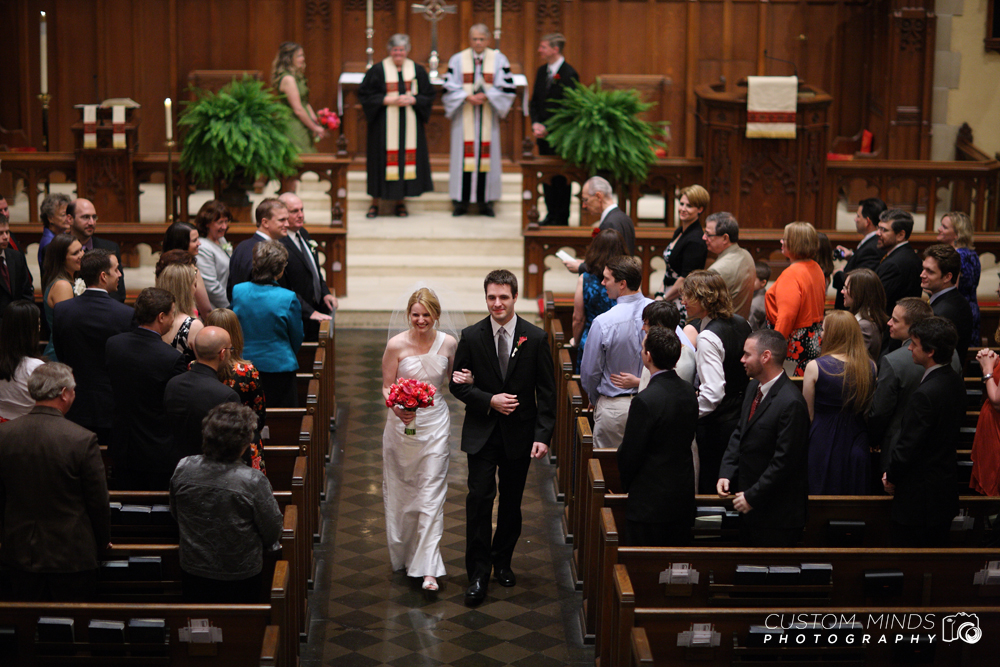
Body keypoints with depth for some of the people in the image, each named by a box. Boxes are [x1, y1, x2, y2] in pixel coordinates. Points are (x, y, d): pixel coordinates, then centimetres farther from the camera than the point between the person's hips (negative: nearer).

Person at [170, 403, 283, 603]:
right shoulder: (253, 481, -26)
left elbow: (175, 513, 4)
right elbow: (273, 533, -14)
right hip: (241, 577, -3)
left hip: (192, 572, 4)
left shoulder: (182, 469, -14)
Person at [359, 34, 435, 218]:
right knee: (381, 159, -3)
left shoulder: (417, 70, 7)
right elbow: (364, 95, -3)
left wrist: (412, 100, -11)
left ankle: (400, 201, 12)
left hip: (410, 125, 2)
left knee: (407, 159, 1)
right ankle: (375, 203, 6)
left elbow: (429, 96, 8)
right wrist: (387, 100, -14)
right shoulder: (377, 70, 0)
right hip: (384, 125, -2)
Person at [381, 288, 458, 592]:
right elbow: (386, 387, -3)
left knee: (432, 493, -4)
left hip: (435, 422, 1)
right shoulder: (396, 345, -8)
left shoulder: (448, 343, -2)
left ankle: (427, 567, -4)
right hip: (403, 423, 0)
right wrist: (396, 407, -23)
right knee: (400, 490, 11)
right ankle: (402, 554, 31)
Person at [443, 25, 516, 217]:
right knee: (463, 155, -2)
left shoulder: (499, 60, 4)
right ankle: (461, 201, 1)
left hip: (488, 118, 0)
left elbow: (507, 89, -1)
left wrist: (485, 96, -14)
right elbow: (449, 89, 1)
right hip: (464, 119, 0)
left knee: (486, 155, -1)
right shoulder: (457, 60, 4)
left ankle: (486, 202, 3)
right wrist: (468, 97, -14)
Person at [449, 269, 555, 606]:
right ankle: (478, 574, -2)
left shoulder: (535, 338, -3)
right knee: (479, 499, -8)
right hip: (482, 433, -1)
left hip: (519, 434, 1)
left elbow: (546, 391, -2)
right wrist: (489, 401, -14)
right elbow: (457, 384, 2)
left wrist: (543, 435, -9)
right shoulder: (471, 336, -3)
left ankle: (502, 561, 30)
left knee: (512, 502, 11)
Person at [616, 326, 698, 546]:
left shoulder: (645, 401, -22)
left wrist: (625, 484, 4)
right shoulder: (689, 392, 1)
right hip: (684, 496, 7)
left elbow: (630, 453, -15)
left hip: (650, 500, -7)